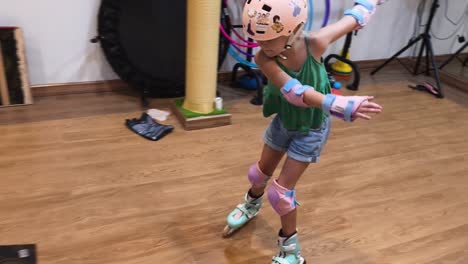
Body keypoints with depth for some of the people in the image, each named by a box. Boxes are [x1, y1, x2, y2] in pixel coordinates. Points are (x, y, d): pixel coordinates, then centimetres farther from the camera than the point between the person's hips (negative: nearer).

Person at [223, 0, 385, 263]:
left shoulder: (315, 43, -32)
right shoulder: (264, 58, -30)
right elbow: (295, 92, -44)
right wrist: (344, 105, -57)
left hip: (312, 128, -3)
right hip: (283, 121, 3)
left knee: (281, 190, -2)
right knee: (261, 172, 23)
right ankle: (252, 204, 59)